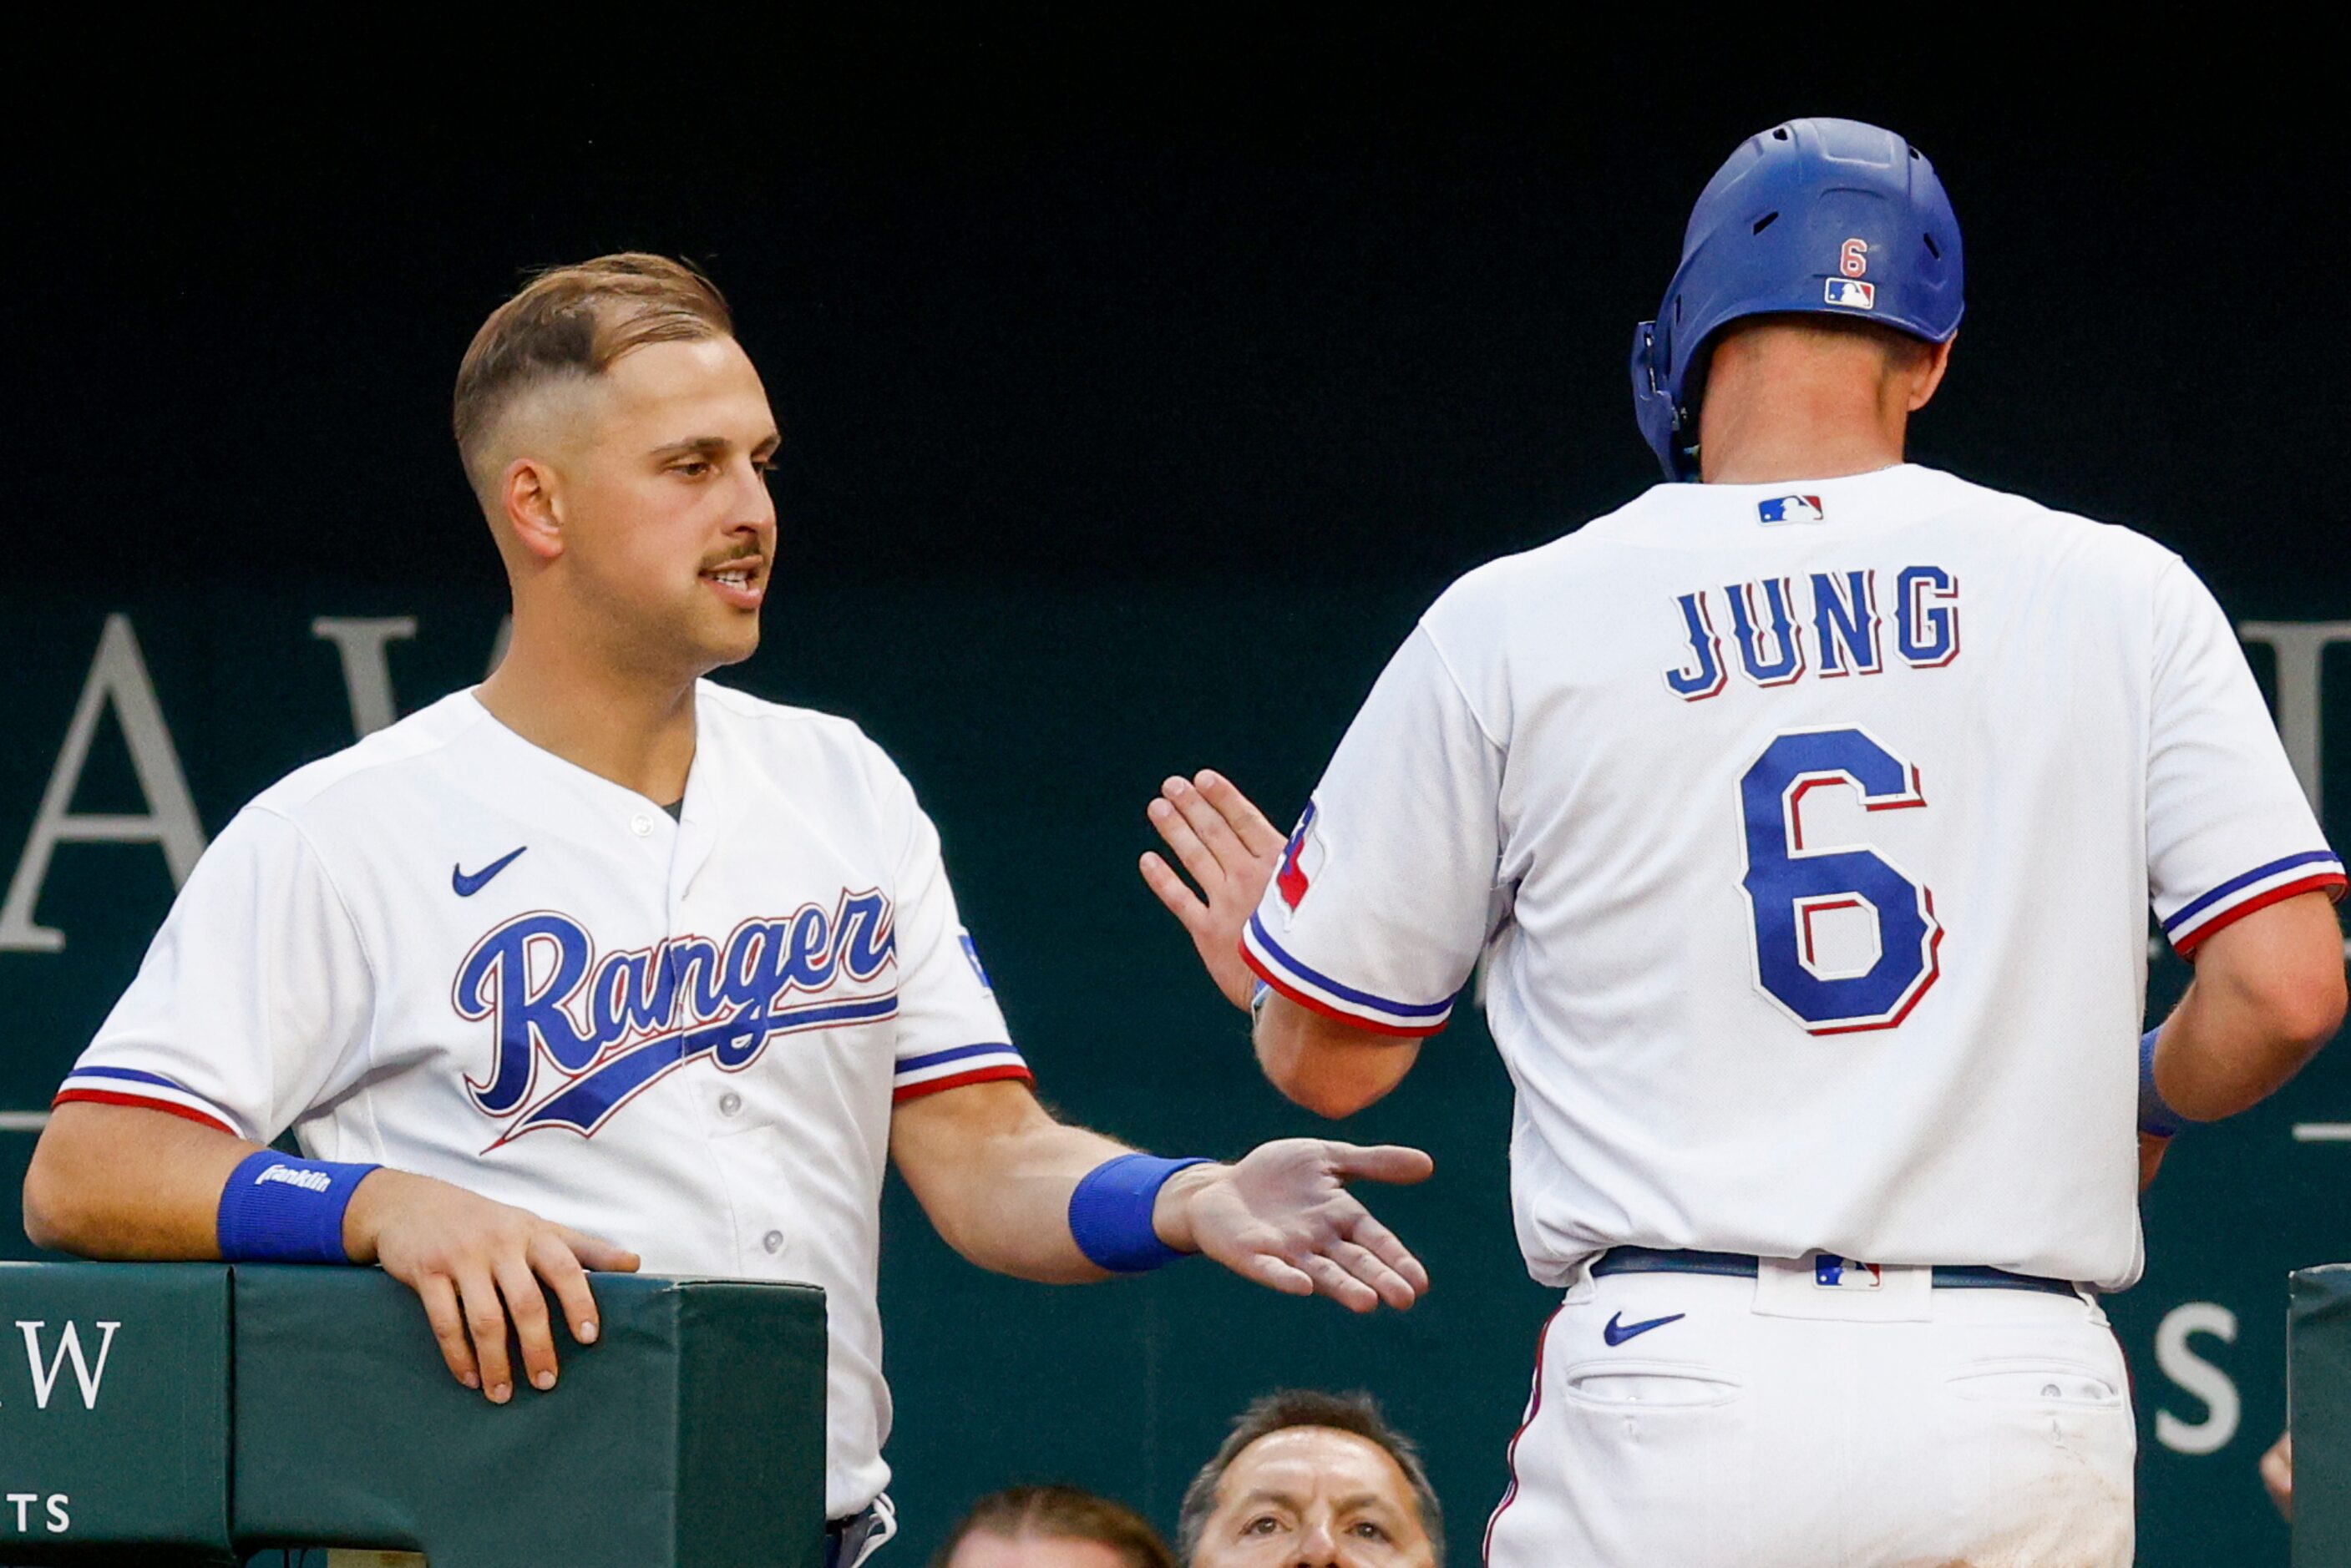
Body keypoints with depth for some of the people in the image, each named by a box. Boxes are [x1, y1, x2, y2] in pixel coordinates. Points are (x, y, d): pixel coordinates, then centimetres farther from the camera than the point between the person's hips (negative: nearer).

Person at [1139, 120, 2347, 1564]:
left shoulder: (1514, 621, 5)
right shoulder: (2118, 594, 6)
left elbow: (1332, 1058, 11)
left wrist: (1263, 962, 35)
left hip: (1674, 1388, -1)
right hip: (2022, 1415, 1)